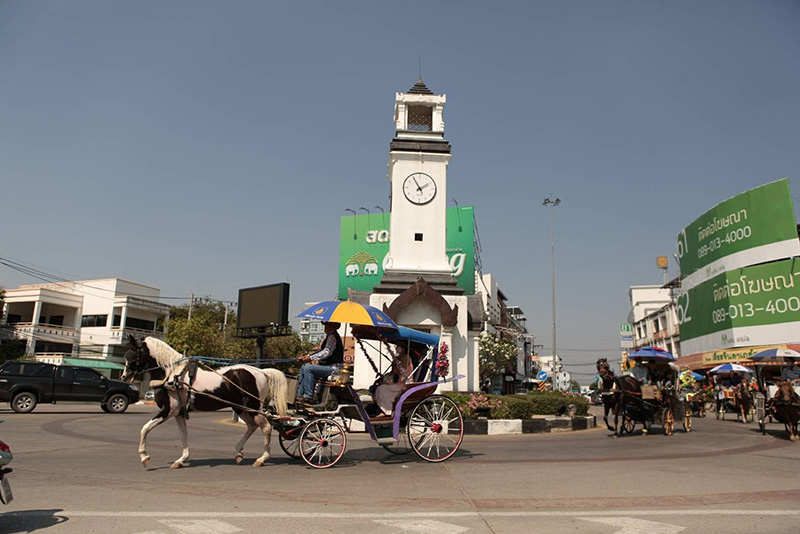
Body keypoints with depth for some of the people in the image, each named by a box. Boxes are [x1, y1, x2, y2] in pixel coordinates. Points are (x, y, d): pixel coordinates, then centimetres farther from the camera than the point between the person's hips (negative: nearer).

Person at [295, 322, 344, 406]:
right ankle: (300, 395, 9)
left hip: (333, 368, -11)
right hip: (327, 365, 11)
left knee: (308, 368, -23)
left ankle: (309, 397, -17)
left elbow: (327, 352, -25)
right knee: (304, 367, 11)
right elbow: (320, 350, 21)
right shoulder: (329, 336, 17)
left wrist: (311, 358, -24)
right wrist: (307, 356, 11)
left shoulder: (333, 336, -16)